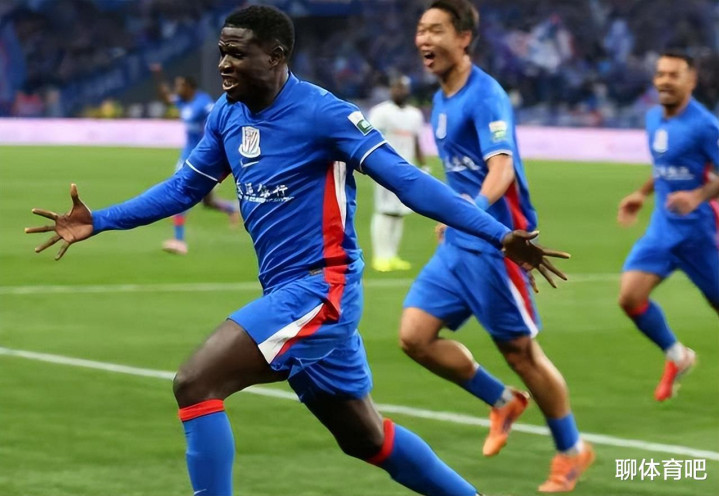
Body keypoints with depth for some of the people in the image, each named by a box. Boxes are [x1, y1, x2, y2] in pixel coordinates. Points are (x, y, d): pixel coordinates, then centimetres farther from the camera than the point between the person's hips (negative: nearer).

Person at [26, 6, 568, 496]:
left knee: (195, 384, -20)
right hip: (288, 293, 8)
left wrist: (498, 234, -25)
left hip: (320, 287, -8)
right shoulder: (227, 116, 7)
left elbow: (406, 180, -18)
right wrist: (98, 221, 11)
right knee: (365, 437, 18)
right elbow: (183, 188, 19)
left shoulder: (322, 113, -15)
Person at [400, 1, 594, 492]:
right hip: (458, 243, 8)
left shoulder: (486, 96, -16)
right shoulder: (441, 101, 11)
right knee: (415, 335, -2)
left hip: (494, 243, -8)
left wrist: (475, 208, -48)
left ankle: (572, 450, 19)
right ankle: (503, 402, 18)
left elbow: (501, 167, -31)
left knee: (520, 351, 0)